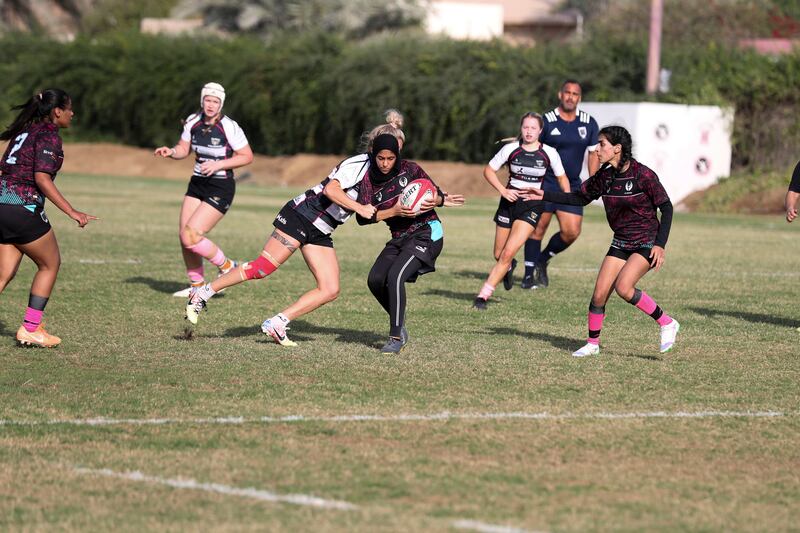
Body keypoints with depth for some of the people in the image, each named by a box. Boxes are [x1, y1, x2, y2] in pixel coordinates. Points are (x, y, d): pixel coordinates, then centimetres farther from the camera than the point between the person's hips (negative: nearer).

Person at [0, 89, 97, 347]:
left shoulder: (24, 132, 18)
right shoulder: (49, 136, -8)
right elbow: (42, 178, -18)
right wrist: (72, 212, -20)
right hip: (23, 208, -8)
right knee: (50, 264, 12)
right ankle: (30, 328, 12)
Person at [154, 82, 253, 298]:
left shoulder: (229, 127, -17)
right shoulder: (193, 121, 0)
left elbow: (247, 157, -10)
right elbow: (184, 148, 12)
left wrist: (218, 165, -19)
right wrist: (171, 151, -10)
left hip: (220, 189, -7)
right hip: (197, 183, 7)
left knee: (191, 236, -15)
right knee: (184, 235, 3)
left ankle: (226, 266, 9)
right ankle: (197, 285, 22)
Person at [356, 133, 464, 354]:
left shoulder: (409, 169, -7)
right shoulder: (369, 180, -1)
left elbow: (436, 193, 2)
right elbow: (362, 217, -12)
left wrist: (436, 201, -23)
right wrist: (394, 211, -24)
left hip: (426, 234, -5)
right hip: (399, 237, 5)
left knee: (395, 276, -23)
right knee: (375, 280, -7)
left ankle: (396, 337, -18)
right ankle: (400, 325, 14)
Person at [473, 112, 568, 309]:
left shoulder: (549, 153, -5)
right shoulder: (510, 149, -5)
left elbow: (562, 177, 9)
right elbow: (489, 170, 3)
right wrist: (503, 190, -11)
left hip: (532, 205, -2)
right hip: (510, 202, 2)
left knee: (508, 253, -15)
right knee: (499, 255, 9)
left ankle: (484, 295, -7)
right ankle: (509, 268, 48)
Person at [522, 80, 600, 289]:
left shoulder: (589, 123, 5)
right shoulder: (547, 121, -6)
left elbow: (593, 153, 12)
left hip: (572, 185, 4)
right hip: (545, 183, -4)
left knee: (571, 232, -3)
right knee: (538, 228, -4)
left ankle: (543, 259, 22)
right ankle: (529, 274, 7)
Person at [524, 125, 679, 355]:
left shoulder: (643, 175, -18)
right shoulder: (604, 177, 0)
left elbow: (666, 207, -12)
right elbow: (579, 198, 15)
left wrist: (660, 244, -18)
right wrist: (544, 195, 6)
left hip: (647, 243, -6)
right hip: (621, 242, 6)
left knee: (623, 287, -24)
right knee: (600, 293, -3)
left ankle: (667, 324, -7)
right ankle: (593, 343, 15)